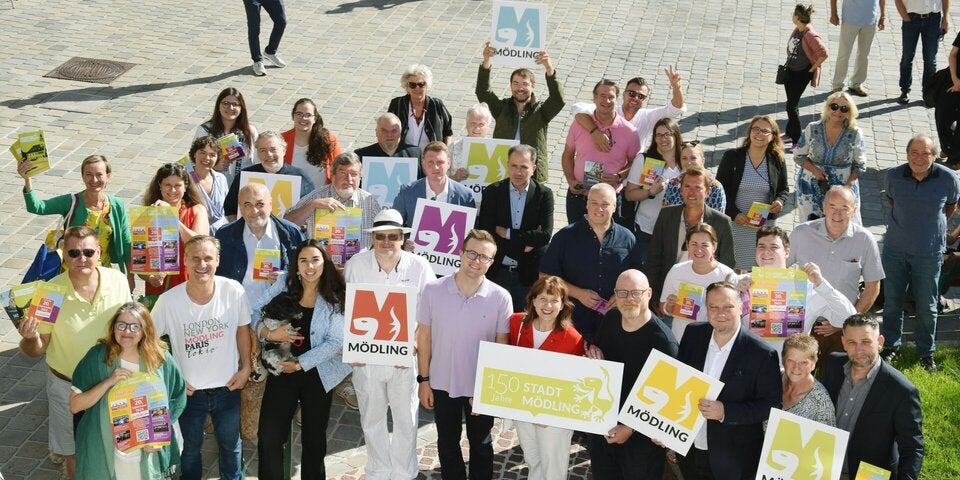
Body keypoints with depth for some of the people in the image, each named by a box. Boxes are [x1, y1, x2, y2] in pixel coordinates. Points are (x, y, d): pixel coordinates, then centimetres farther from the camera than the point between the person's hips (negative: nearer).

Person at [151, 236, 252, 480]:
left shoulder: (234, 291, -15)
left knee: (230, 445, 22)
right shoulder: (168, 301, -18)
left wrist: (246, 368, 0)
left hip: (228, 387, 1)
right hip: (189, 391, -1)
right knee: (189, 450, 19)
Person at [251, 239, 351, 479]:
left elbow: (335, 342, -12)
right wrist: (268, 333, -18)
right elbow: (255, 311, 1)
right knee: (268, 437, -6)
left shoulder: (336, 297, -10)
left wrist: (300, 364, -15)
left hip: (317, 374, -1)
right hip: (282, 371, 1)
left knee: (313, 438, 14)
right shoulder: (285, 284, -4)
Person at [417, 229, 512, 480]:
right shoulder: (433, 291, -12)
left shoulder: (500, 298, -14)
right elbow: (424, 337, -3)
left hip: (482, 387, -1)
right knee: (447, 443, 19)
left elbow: (502, 346, -7)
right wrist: (423, 380, -2)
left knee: (480, 444, 18)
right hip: (443, 384, 1)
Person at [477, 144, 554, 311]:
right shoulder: (492, 192, 0)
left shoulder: (544, 194, -1)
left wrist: (508, 233, -13)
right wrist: (522, 248, -13)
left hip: (529, 273, 0)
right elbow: (484, 233, -8)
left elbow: (546, 235, -12)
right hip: (497, 271, 0)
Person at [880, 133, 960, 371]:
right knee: (892, 301, 12)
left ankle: (926, 351, 27)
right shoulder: (893, 175, -11)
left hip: (929, 252, -1)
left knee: (927, 306, 9)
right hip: (895, 248, 1)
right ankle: (891, 345, 31)